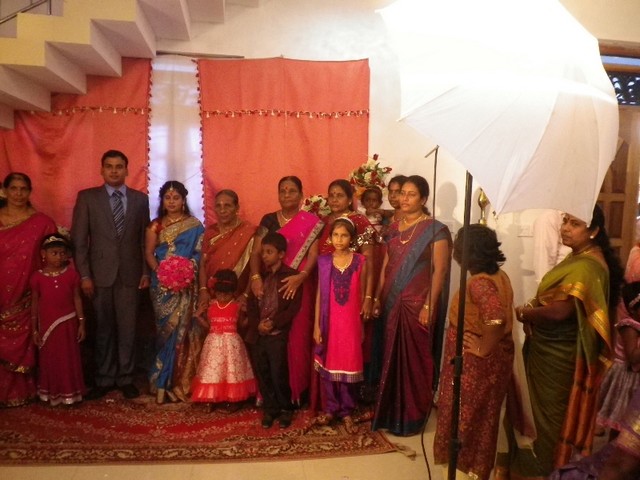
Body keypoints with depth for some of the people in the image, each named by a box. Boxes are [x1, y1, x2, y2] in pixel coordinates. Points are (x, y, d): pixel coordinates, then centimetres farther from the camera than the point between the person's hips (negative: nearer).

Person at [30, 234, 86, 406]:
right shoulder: (37, 276, -5)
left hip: (68, 323, 0)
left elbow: (77, 299, -1)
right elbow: (35, 303, 1)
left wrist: (81, 323, -2)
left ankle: (70, 392, 24)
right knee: (49, 359, 11)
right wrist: (35, 329, 1)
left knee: (69, 358, 9)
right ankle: (51, 393, 28)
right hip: (47, 324, 0)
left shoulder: (71, 274, -5)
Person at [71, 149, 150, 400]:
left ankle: (125, 378, 20)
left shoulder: (140, 199, 6)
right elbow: (79, 240, 0)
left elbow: (145, 239, 6)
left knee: (127, 329, 6)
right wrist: (84, 275, -5)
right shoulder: (86, 197, 2)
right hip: (99, 273, 0)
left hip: (130, 274, 1)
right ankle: (104, 379, 23)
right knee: (104, 329, 9)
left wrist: (146, 271, 1)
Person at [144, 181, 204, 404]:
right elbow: (149, 253, 3)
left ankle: (162, 380, 14)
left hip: (185, 285, -1)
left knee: (178, 329, -1)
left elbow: (199, 254, 0)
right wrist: (159, 270, -13)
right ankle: (167, 381, 16)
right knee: (166, 330, 5)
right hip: (162, 283, 1)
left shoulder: (194, 225, 4)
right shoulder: (155, 225, 7)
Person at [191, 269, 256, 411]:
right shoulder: (211, 306, 2)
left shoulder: (237, 306, -5)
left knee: (231, 369, 4)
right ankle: (211, 399, 23)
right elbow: (208, 325, 8)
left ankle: (233, 400, 19)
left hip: (231, 342, -2)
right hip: (214, 342, 2)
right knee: (213, 368, 7)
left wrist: (245, 313, -13)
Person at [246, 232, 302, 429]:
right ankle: (270, 409, 27)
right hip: (257, 334, 5)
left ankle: (286, 409, 22)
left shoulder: (292, 276, -4)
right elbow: (250, 304, 8)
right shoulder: (259, 275, 11)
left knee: (279, 375, 0)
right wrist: (257, 324, -8)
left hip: (278, 335, -4)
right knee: (263, 376, 10)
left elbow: (294, 307, -10)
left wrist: (274, 323, -17)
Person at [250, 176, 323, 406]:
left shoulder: (311, 222, 2)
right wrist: (255, 276, -16)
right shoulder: (268, 220, 9)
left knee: (297, 338, 0)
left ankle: (297, 391, 14)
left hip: (299, 286, -2)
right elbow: (256, 251, 2)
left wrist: (300, 276, -24)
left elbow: (313, 254, -7)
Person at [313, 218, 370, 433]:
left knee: (349, 365, 6)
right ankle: (330, 409, 26)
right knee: (328, 365, 9)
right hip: (329, 322, 1)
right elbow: (320, 294, 2)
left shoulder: (360, 261, -1)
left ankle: (347, 412, 21)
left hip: (351, 322, -1)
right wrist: (316, 325, 0)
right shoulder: (324, 261, 0)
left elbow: (362, 294, 4)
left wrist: (363, 323, 4)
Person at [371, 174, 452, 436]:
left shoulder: (435, 230, -9)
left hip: (417, 305, -6)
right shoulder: (394, 228, 10)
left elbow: (440, 270, -12)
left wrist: (429, 306, -17)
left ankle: (411, 417, 21)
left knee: (413, 360, 5)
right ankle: (391, 413, 30)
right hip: (392, 304, 6)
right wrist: (377, 297, 10)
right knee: (392, 358, 14)